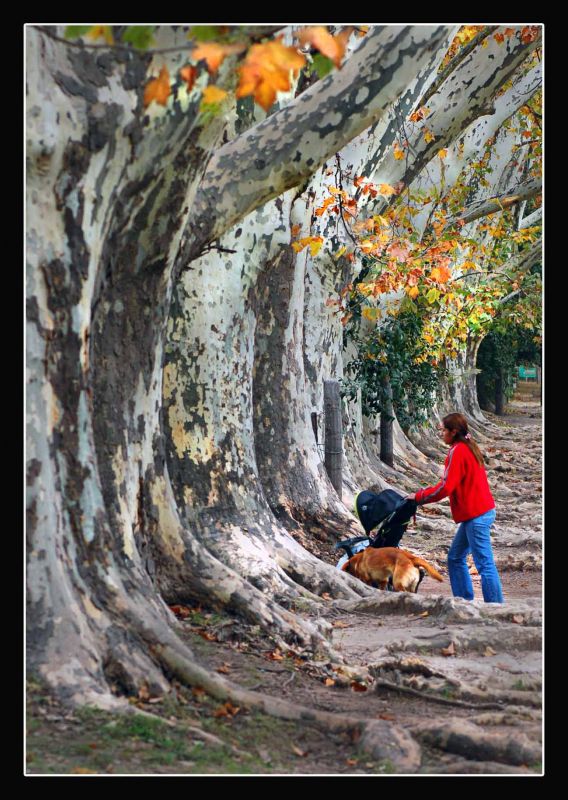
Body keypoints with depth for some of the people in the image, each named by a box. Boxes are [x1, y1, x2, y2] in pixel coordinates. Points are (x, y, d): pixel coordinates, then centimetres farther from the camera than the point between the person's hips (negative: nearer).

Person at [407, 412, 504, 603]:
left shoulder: (457, 452, -15)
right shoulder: (468, 448, 15)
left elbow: (446, 487, -20)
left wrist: (419, 497, -9)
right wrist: (425, 493, 11)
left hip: (476, 516, -10)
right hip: (481, 511, 10)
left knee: (485, 564, -9)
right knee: (455, 558, 15)